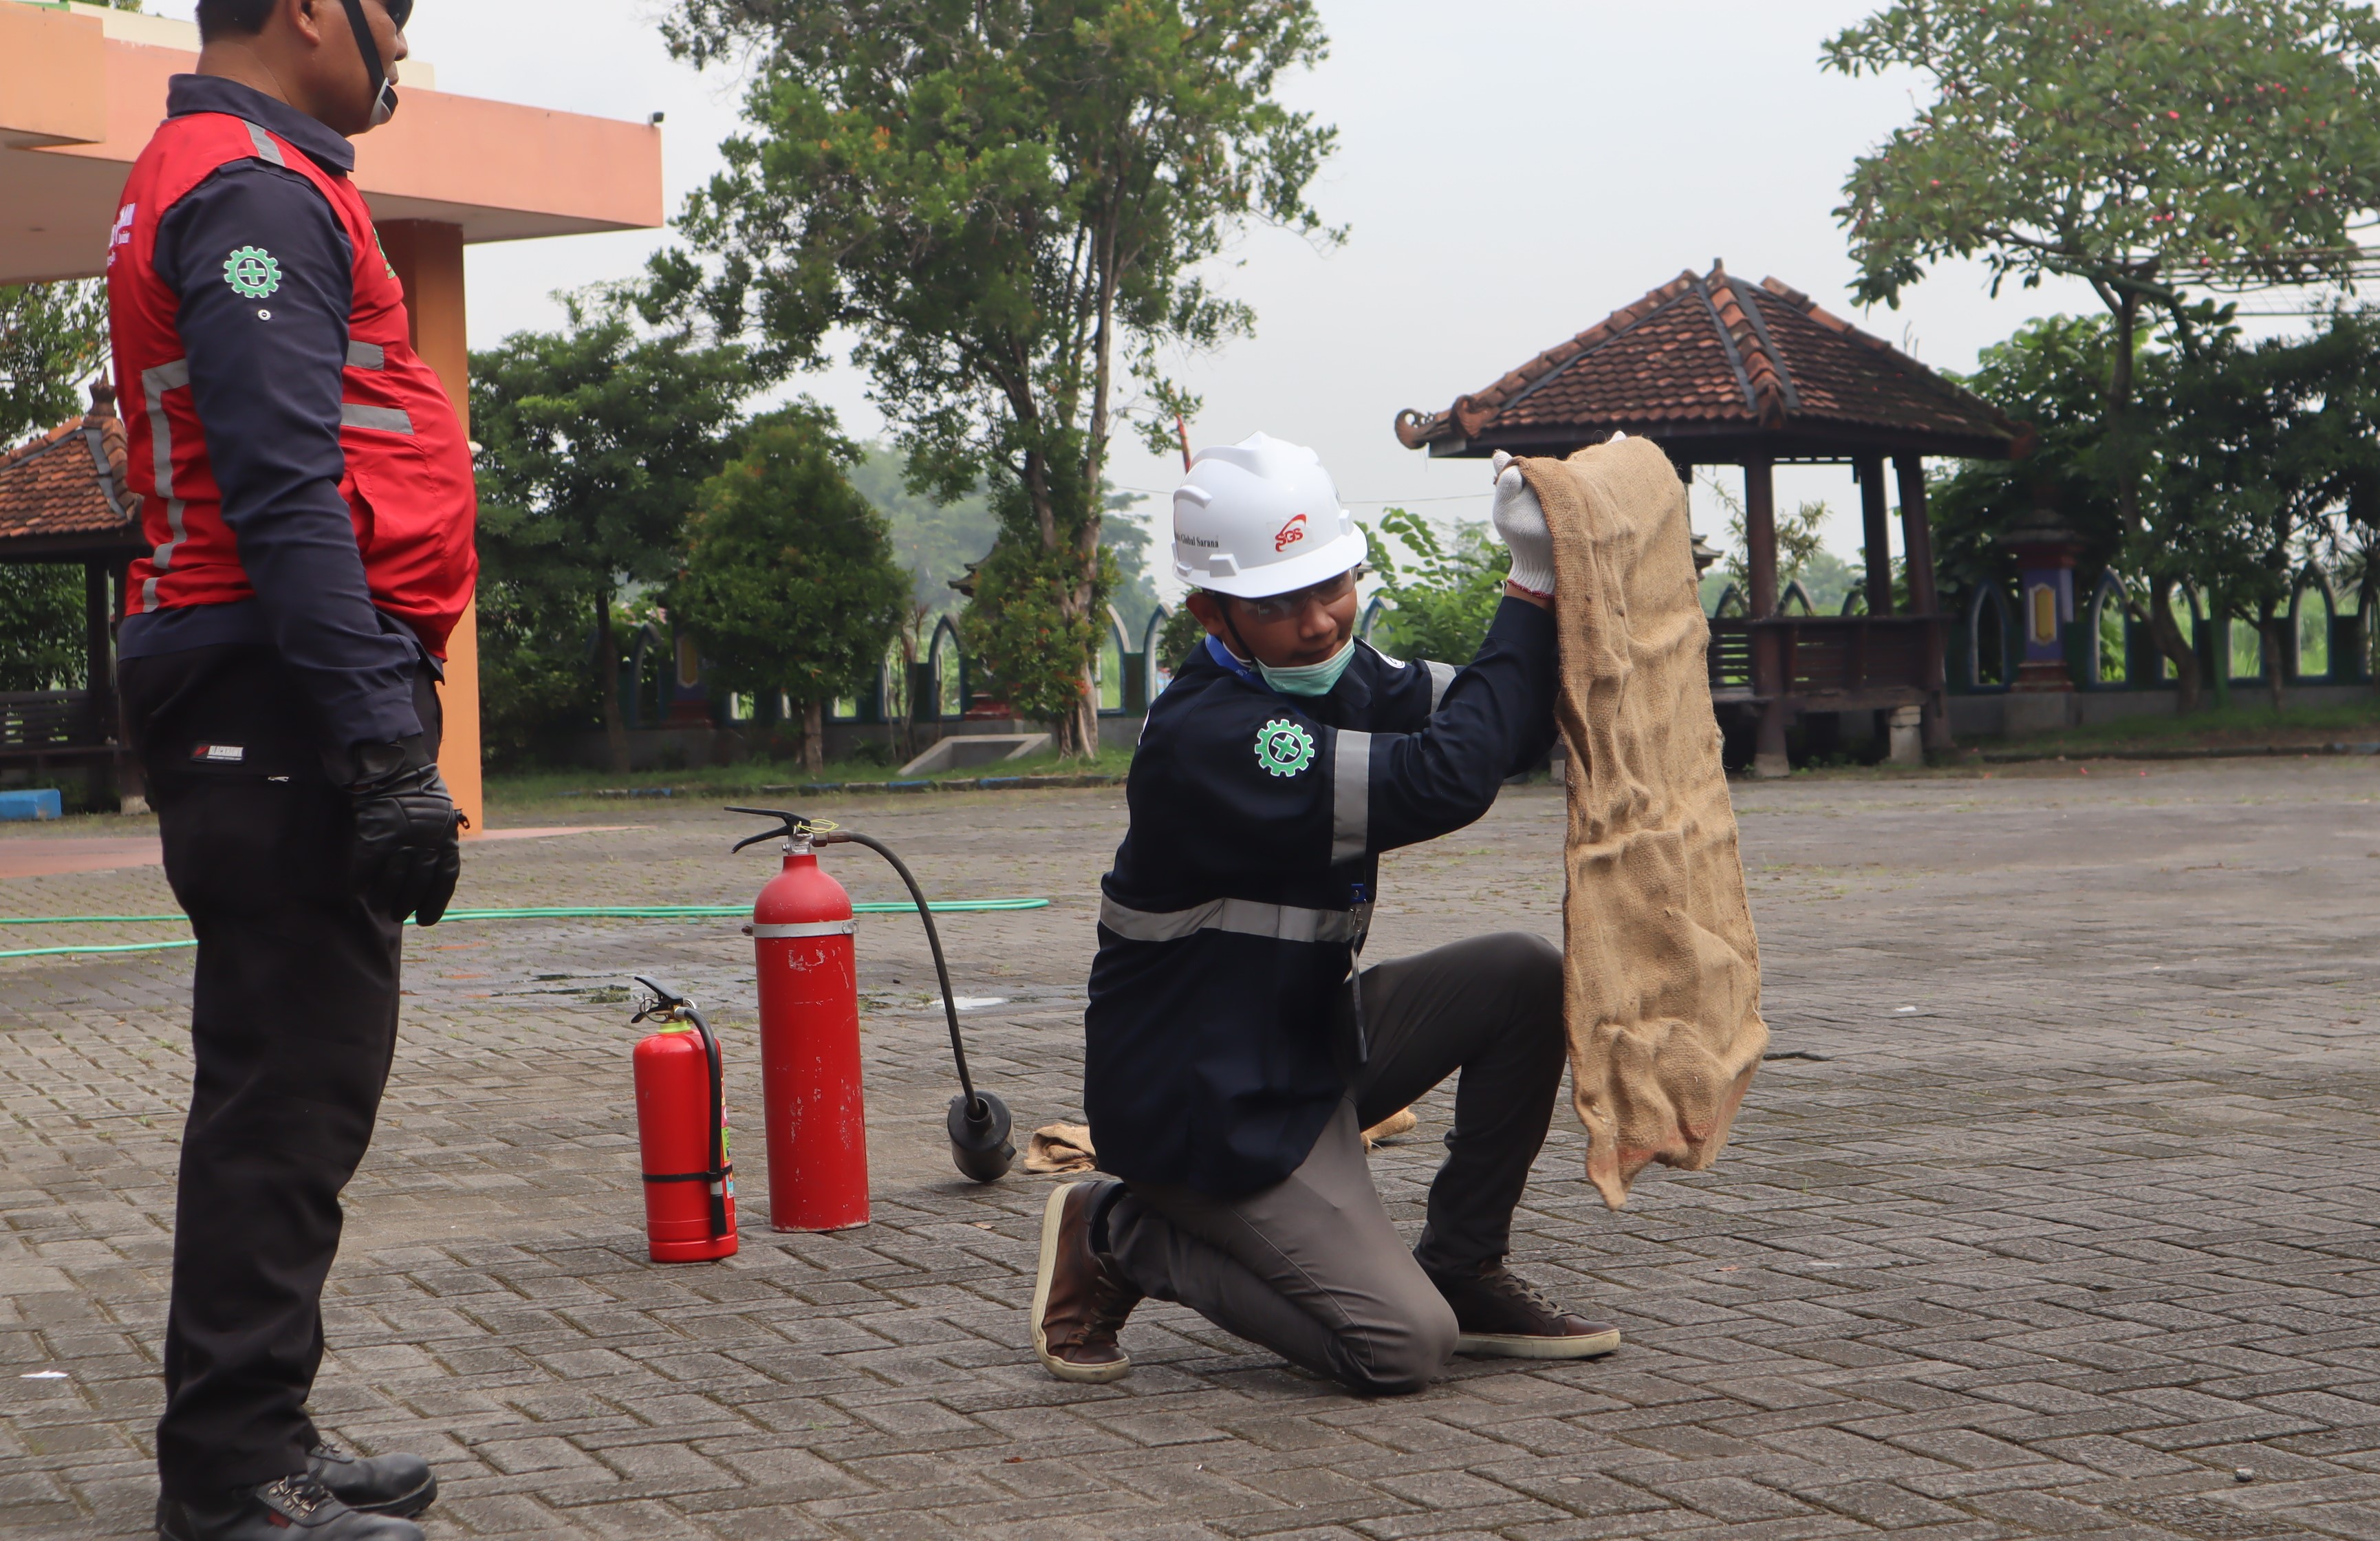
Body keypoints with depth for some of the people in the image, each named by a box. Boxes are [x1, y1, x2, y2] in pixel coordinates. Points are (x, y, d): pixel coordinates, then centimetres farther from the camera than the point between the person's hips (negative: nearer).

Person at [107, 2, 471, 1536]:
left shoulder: (210, 184, 22)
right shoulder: (258, 192, -12)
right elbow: (285, 494, -21)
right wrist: (385, 748, -23)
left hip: (258, 707, 11)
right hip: (291, 691, -11)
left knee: (293, 1083, 15)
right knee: (292, 1086, -8)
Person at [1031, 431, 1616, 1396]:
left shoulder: (1343, 681, 2)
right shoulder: (1210, 740, -28)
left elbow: (1510, 730, 2)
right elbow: (1445, 780, -35)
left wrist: (1552, 594, -15)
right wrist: (1531, 591, -30)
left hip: (1307, 1044, 9)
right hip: (1209, 1107, -9)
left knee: (1526, 978, -3)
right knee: (1405, 1351, -14)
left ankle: (1462, 1271, 9)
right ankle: (1120, 1239, 2)